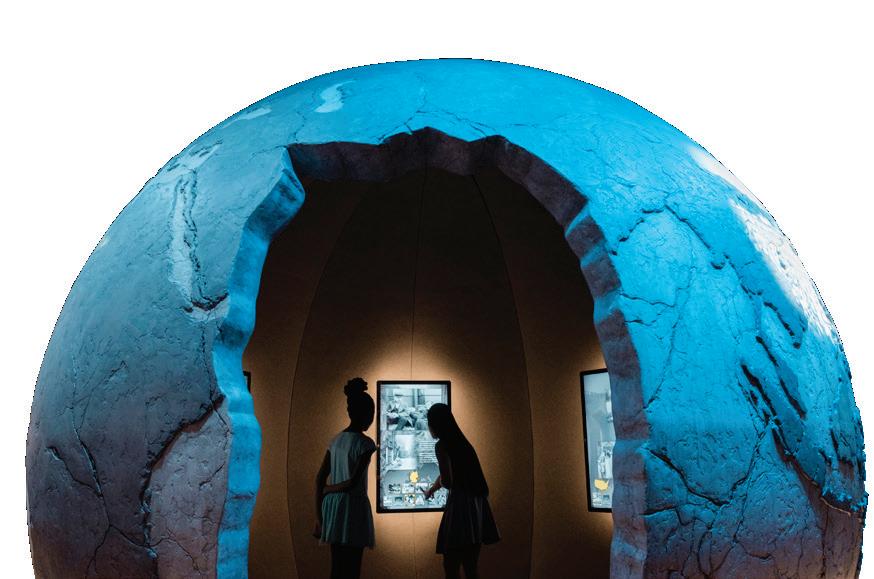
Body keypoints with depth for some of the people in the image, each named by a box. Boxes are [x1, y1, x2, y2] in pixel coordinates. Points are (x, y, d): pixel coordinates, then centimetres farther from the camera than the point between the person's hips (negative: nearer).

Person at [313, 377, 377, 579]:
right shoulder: (365, 443, -12)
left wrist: (318, 516, 11)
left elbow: (320, 478, 8)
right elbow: (353, 483, -18)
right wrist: (328, 490, 0)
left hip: (332, 506, 7)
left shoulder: (336, 440, 9)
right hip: (353, 507, -7)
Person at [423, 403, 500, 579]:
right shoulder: (462, 442, 18)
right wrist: (431, 489, 51)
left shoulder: (442, 446, -7)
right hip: (476, 505, 8)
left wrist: (440, 483, 10)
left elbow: (447, 481, -15)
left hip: (461, 505, -8)